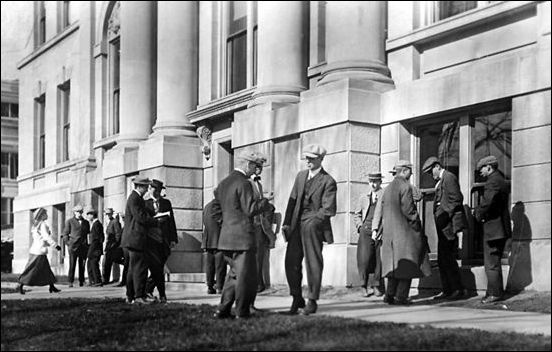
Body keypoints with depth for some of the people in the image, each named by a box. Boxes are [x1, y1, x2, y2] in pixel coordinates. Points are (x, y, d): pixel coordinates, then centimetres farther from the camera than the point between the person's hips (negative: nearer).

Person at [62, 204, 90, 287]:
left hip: (83, 247, 3)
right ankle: (70, 282, -2)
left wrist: (87, 244, 8)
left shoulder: (86, 222, 15)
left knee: (82, 265, 2)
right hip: (73, 247, -3)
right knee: (72, 265, -5)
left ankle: (81, 281, 8)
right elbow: (65, 233, 6)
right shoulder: (69, 221, 6)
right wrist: (68, 243, -3)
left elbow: (88, 234, 19)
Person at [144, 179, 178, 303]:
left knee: (158, 269, 5)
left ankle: (148, 289, 23)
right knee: (156, 269, -9)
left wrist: (173, 239, 1)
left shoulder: (166, 203, 12)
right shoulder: (146, 203, 8)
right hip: (151, 240, -2)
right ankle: (162, 294, -4)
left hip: (164, 241, 2)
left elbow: (171, 221, 8)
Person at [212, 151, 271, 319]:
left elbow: (217, 209, 18)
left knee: (235, 272, 18)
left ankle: (223, 309, 12)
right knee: (246, 275, 3)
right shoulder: (244, 183, -13)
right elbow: (250, 210, -18)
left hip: (225, 237, 8)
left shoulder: (223, 183, 13)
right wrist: (265, 200, -5)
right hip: (242, 236, -8)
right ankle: (242, 312, 9)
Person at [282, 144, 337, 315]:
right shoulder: (301, 175, 15)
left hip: (314, 226, -5)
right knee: (291, 263, 1)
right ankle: (297, 299, 15)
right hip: (296, 226, 5)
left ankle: (312, 301, 9)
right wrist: (286, 222, 7)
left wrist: (309, 221, -12)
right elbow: (293, 200, 15)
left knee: (313, 263, -3)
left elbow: (328, 210, -10)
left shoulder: (328, 182, -5)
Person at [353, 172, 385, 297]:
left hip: (381, 232, -2)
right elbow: (357, 215, 26)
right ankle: (367, 286, 1)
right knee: (364, 258, -10)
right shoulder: (364, 198, 21)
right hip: (366, 231, 2)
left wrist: (380, 230, -9)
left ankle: (377, 286, 14)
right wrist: (360, 226, 7)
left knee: (379, 261, 0)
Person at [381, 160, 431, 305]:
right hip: (404, 230, -8)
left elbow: (383, 209, 15)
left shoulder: (388, 188, 15)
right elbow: (407, 209, -17)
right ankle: (401, 296, -4)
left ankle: (390, 294, 9)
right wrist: (417, 226, -9)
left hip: (389, 231, 8)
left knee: (394, 263, 13)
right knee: (407, 264, -2)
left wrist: (390, 225, 18)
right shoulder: (405, 186, -10)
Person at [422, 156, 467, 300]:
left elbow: (457, 199, -16)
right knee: (442, 260, 9)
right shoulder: (440, 181, 21)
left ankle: (458, 290, -2)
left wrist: (445, 215, -19)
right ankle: (447, 290, 14)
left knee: (448, 258, -9)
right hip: (443, 226, 10)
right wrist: (440, 217, 11)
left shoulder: (449, 177, -8)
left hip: (449, 224, -10)